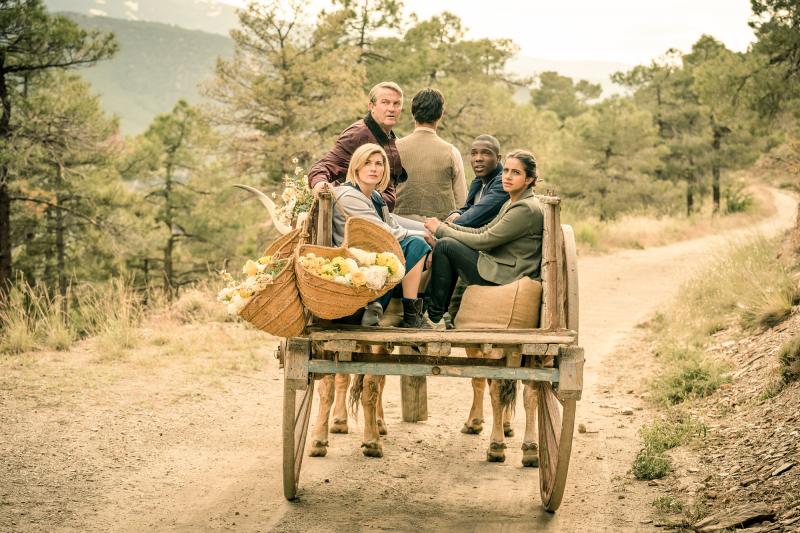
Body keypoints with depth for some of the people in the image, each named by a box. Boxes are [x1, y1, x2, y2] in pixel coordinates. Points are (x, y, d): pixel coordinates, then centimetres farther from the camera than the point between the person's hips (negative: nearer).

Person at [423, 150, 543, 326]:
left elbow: (483, 241, -18)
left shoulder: (527, 209, -18)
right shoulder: (512, 203, 13)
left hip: (507, 277, -10)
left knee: (445, 246, -12)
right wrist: (447, 226, -1)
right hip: (499, 268, 10)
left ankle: (434, 317, -3)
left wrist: (441, 230, -9)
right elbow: (483, 231, 14)